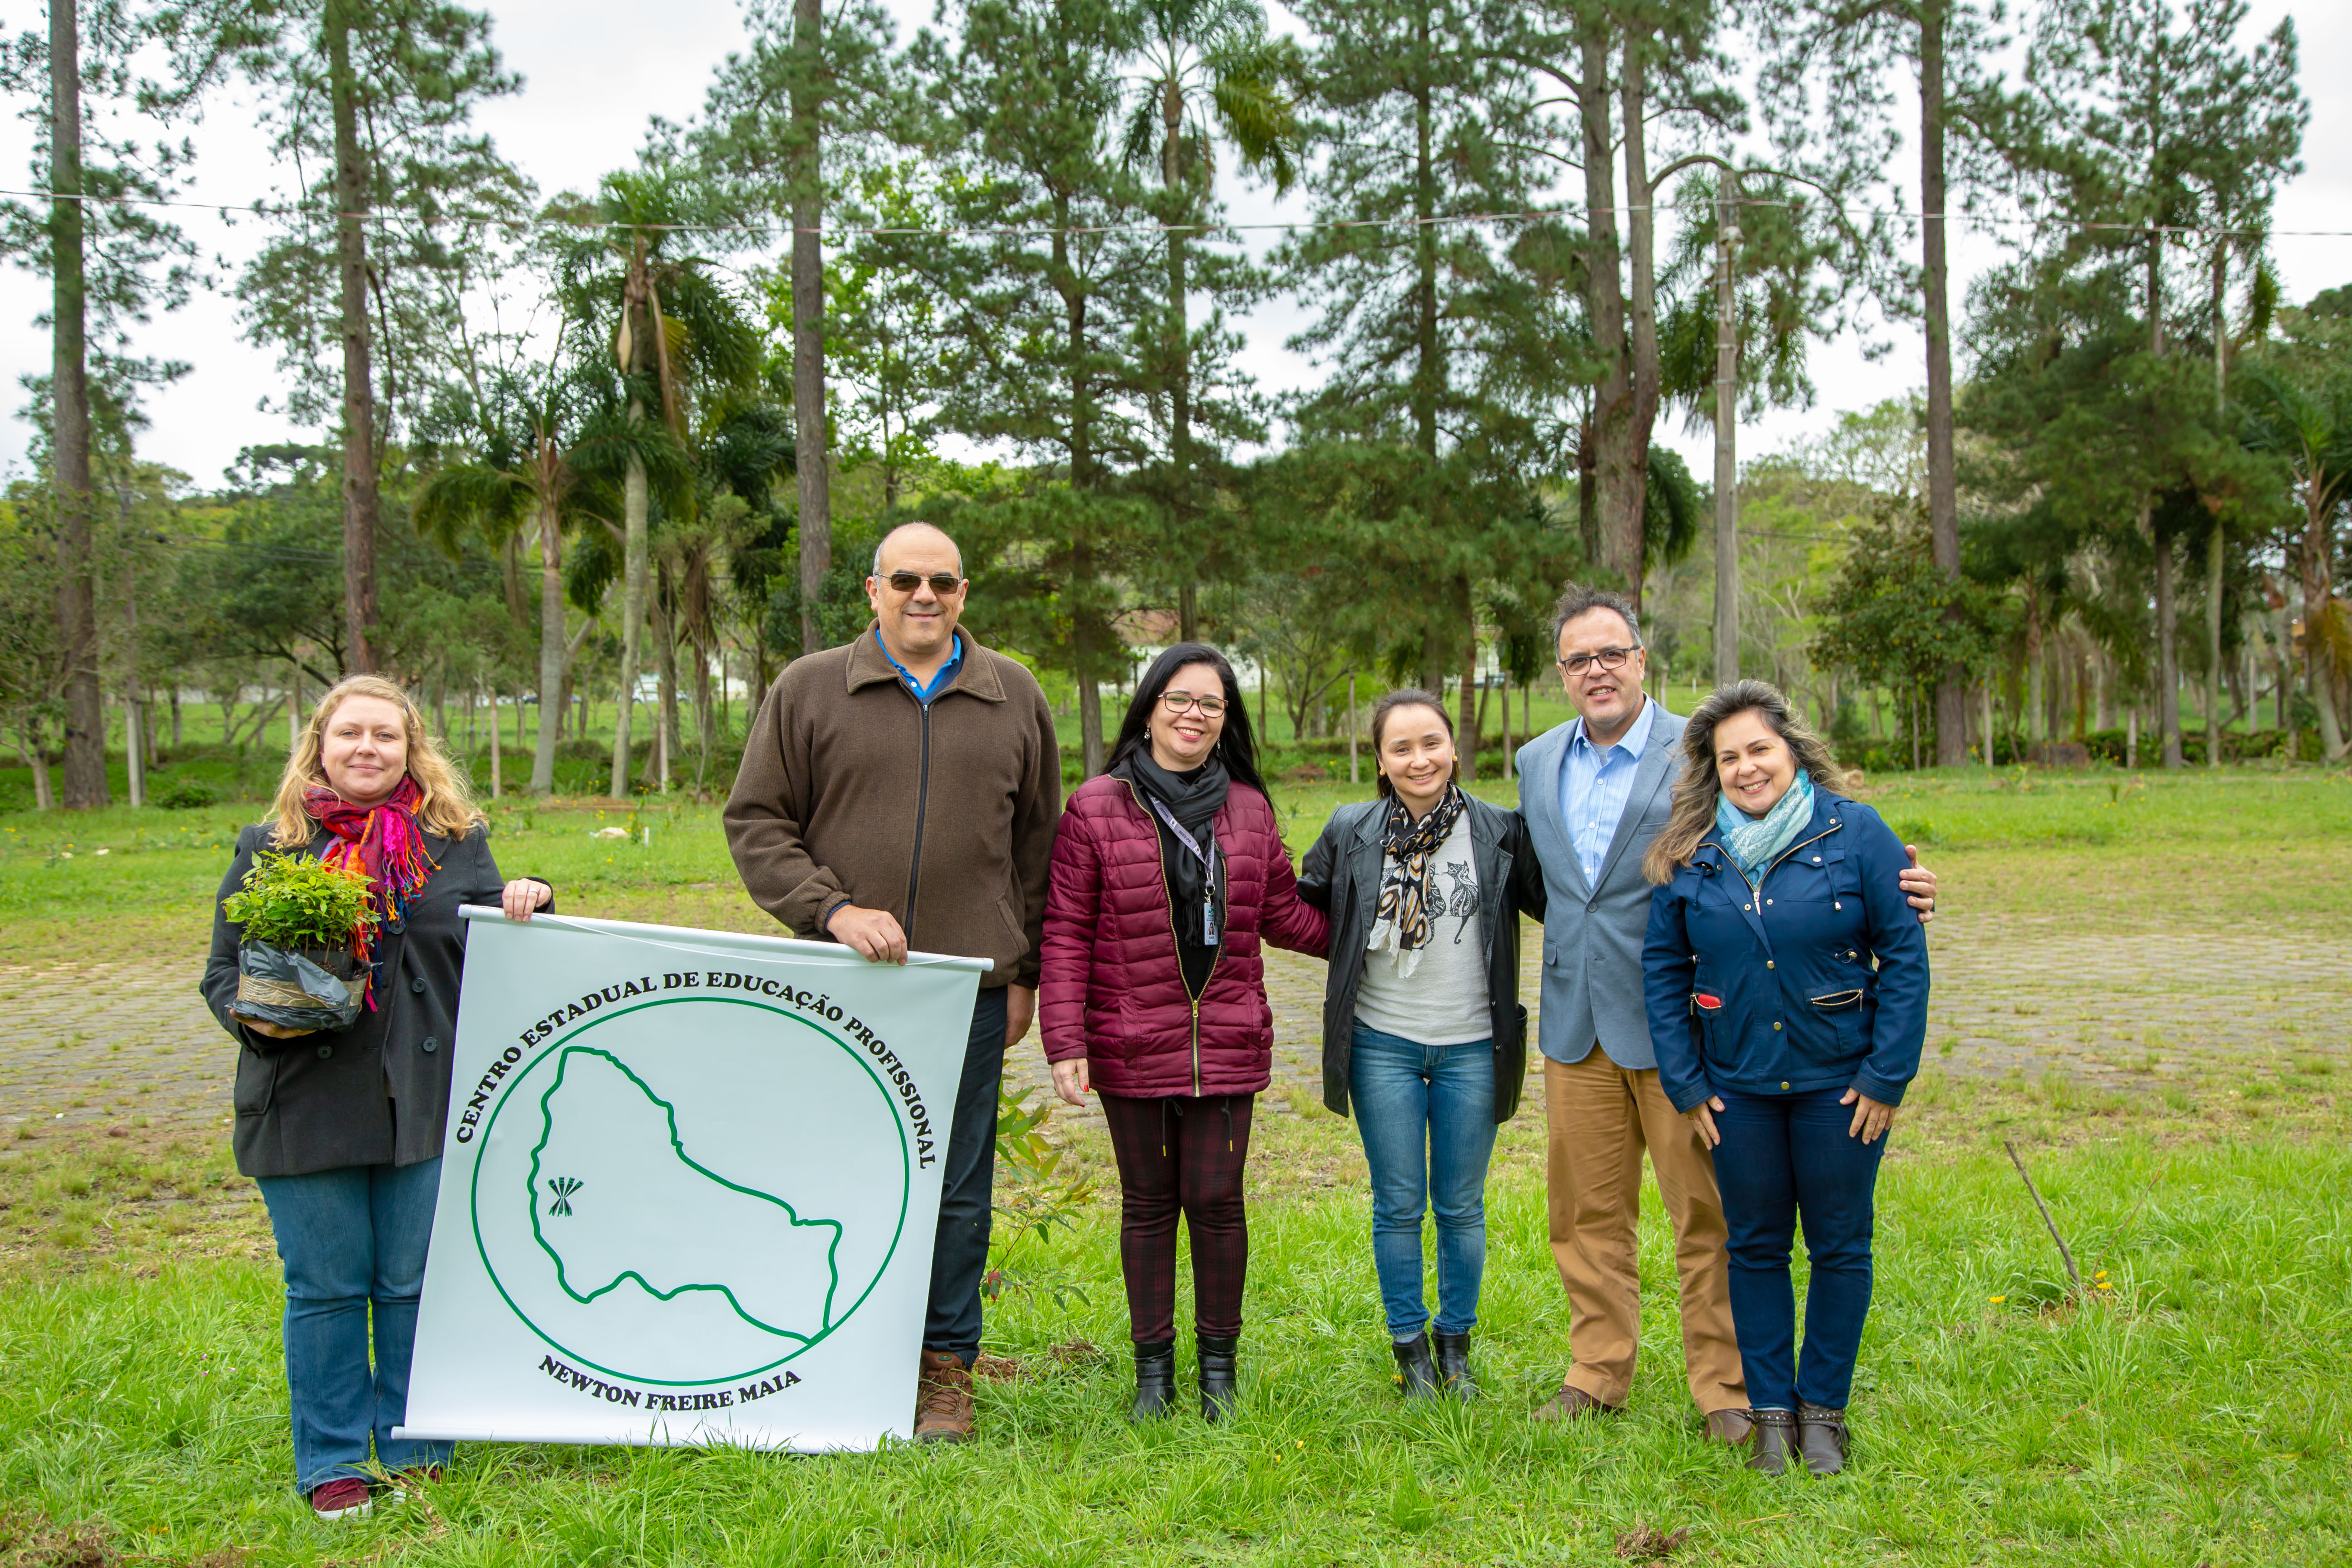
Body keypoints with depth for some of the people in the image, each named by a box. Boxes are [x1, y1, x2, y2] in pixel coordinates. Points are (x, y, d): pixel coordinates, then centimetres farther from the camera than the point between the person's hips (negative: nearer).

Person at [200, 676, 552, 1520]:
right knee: (326, 1288, 7)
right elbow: (224, 972, 8)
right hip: (307, 1108, -1)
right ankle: (332, 1464, 21)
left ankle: (415, 1451, 24)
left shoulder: (456, 841, 8)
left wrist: (527, 906, -11)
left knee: (415, 1285, 8)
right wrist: (257, 1018, -12)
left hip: (426, 1102, 1)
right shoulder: (270, 848, 5)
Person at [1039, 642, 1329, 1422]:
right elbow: (1066, 934, -3)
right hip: (1132, 1049, -2)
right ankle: (1153, 1366, 22)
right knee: (1148, 1204, 8)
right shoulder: (1095, 809, -1)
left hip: (1227, 1047, 2)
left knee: (1216, 1200, 2)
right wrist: (1066, 1044, -9)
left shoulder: (1249, 811, 9)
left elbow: (1284, 915, 19)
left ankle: (1219, 1363, 20)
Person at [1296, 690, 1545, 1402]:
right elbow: (1301, 907, 14)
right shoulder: (1351, 832, 0)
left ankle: (1456, 1345, 28)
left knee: (1462, 1208, 10)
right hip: (1383, 1045, 0)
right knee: (1399, 1207, 8)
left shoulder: (1501, 831, -2)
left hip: (1472, 1048, 0)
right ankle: (1410, 1348, 24)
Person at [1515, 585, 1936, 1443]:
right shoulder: (1537, 762, 10)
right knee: (1587, 1214, 13)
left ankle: (1724, 1389, 16)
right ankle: (1598, 1374, 27)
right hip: (1576, 1026, 5)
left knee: (1707, 1214, 3)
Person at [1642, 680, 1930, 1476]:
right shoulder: (1689, 854, -1)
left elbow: (1905, 955, -6)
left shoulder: (1857, 834, -8)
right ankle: (1771, 1410, 23)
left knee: (1840, 1246, 8)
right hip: (1737, 1087, 2)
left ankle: (1823, 1409, 24)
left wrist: (1886, 1077, -9)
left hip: (1839, 1083, -2)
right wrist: (1685, 1082, 1)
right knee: (1755, 1247, 10)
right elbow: (1662, 967, 6)